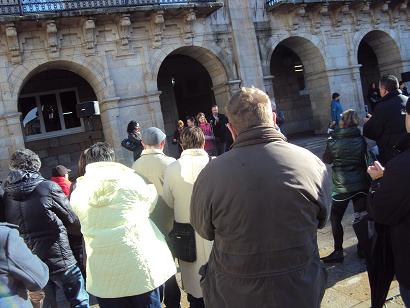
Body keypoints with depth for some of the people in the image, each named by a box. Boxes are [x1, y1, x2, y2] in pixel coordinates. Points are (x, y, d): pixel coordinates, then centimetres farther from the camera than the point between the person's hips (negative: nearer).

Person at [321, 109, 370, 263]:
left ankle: (338, 252, 11)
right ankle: (363, 248, 23)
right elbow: (365, 155, 12)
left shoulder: (333, 142, -12)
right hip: (361, 185, 3)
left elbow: (326, 160, 3)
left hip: (342, 187, -3)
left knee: (335, 219, 10)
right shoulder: (361, 140, -3)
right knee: (361, 217, 13)